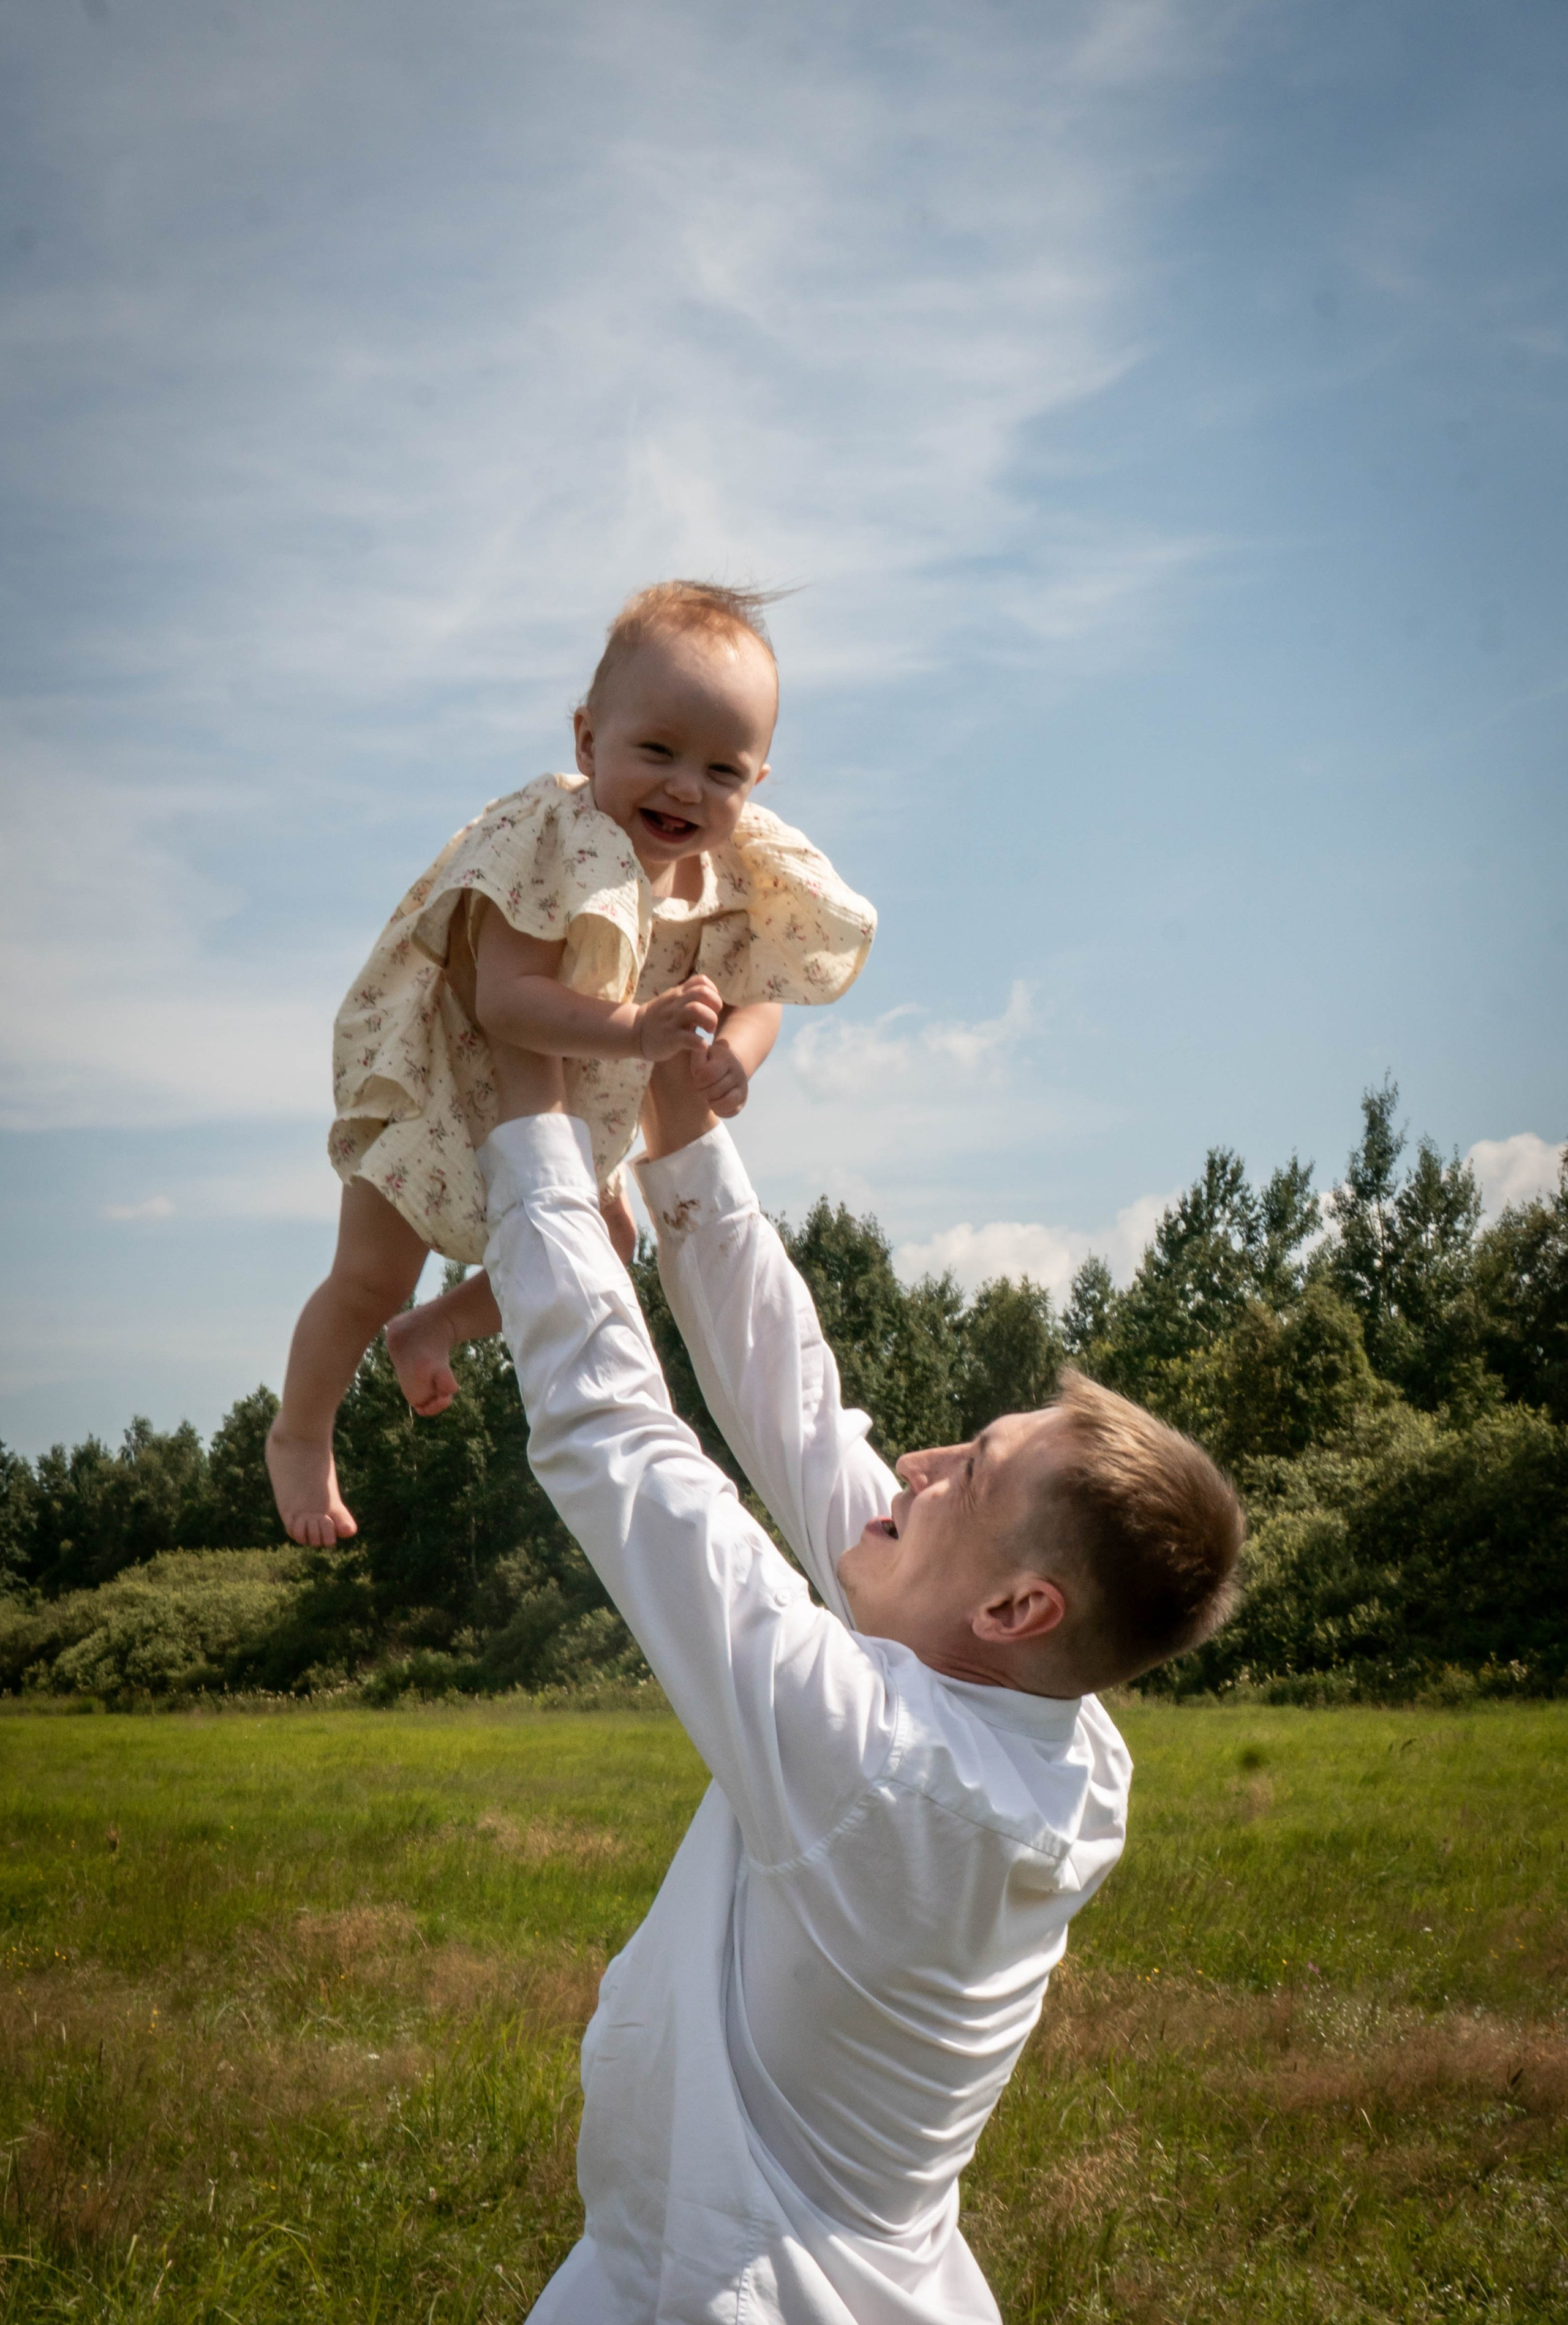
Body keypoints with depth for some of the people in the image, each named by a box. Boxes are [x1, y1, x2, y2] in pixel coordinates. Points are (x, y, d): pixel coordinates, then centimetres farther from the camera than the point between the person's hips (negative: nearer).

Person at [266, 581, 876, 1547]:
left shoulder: (733, 878, -16)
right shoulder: (549, 839, -36)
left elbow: (755, 993, -5)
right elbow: (505, 999, -43)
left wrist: (733, 1056, -28)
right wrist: (638, 1030, -52)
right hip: (447, 1083, -7)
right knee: (370, 1277, -1)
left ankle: (432, 1331, 45)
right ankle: (300, 1435, 25)